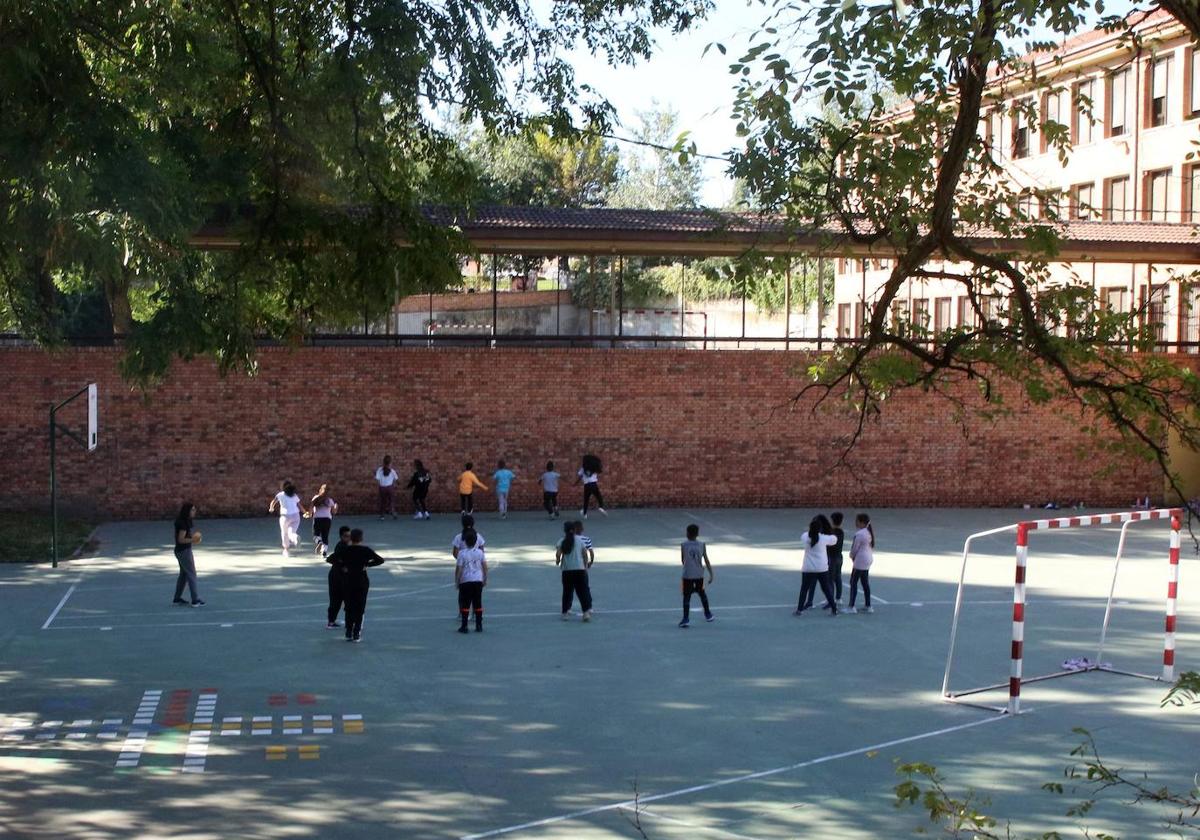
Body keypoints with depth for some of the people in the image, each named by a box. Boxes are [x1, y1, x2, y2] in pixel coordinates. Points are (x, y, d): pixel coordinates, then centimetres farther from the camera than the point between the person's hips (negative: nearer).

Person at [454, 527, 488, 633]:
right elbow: (485, 566, 3)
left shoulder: (462, 553, -11)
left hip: (466, 581, -3)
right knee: (478, 604, 10)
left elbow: (458, 569, -10)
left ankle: (464, 626, 3)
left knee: (465, 604, 3)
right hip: (478, 581, 3)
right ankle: (479, 626, 11)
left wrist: (456, 581, 0)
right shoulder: (480, 552, 0)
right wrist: (485, 579, 13)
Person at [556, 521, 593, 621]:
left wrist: (557, 561, 9)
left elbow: (558, 554, -12)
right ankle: (587, 611, -7)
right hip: (580, 569, 0)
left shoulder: (562, 541, 0)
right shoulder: (580, 540, 4)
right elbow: (584, 555, 3)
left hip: (567, 570, 0)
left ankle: (565, 612, 11)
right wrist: (586, 566, 15)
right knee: (583, 591, 2)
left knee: (567, 592, 10)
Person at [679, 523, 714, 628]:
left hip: (687, 575, -3)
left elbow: (682, 560, 4)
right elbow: (706, 561, -2)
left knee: (687, 597, -1)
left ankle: (685, 619, -10)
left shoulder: (683, 545, -6)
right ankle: (708, 615, 32)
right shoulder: (702, 545, -1)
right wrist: (711, 574, 3)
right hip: (699, 575, 3)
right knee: (702, 594, 20)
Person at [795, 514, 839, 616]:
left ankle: (799, 609, 8)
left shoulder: (805, 537, -2)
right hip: (822, 568, 0)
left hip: (808, 568, 0)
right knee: (826, 589, 10)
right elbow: (834, 539, 11)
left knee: (804, 589, 10)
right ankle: (834, 609, 13)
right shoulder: (824, 538, -6)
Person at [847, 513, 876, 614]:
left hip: (860, 560, -10)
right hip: (868, 559, 10)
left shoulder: (859, 534, -21)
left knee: (853, 582, -3)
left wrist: (852, 557, 5)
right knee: (865, 583, 14)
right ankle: (867, 606, 18)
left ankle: (851, 607, -2)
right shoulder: (869, 532, 8)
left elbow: (854, 549, -16)